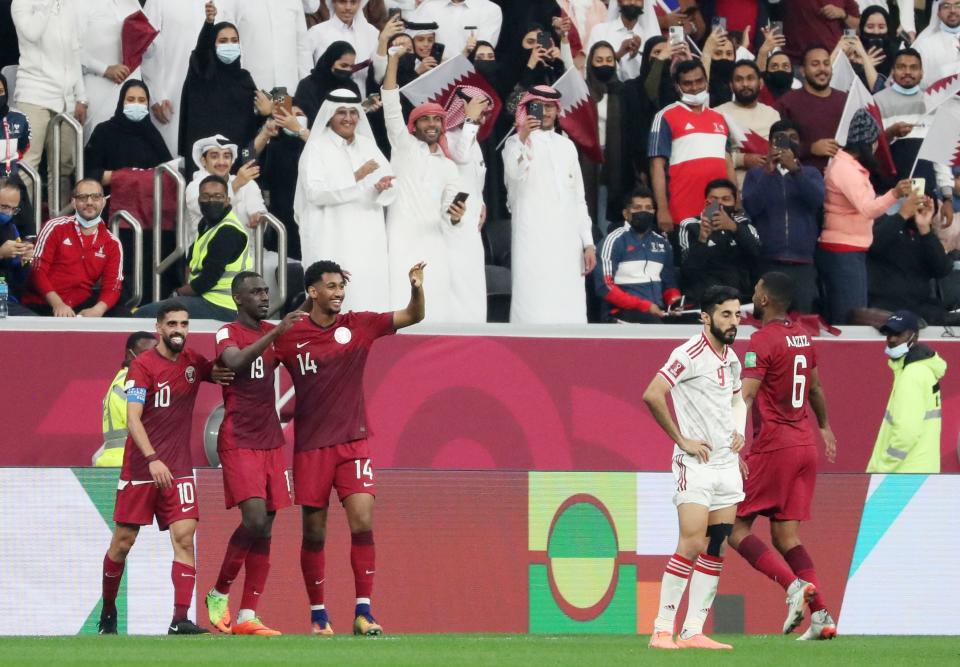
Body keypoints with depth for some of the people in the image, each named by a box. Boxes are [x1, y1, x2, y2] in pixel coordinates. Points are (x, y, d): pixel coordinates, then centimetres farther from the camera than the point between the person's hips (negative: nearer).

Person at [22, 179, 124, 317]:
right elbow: (38, 270, -5)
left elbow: (112, 286, 2)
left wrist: (97, 310, -21)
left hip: (82, 309, 4)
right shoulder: (56, 227, 1)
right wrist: (57, 303, -20)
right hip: (42, 306, -4)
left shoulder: (112, 243, 10)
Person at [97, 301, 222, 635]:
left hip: (178, 468, 3)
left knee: (184, 536, -12)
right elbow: (133, 419, -17)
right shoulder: (142, 366, -9)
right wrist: (153, 459, -30)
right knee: (123, 541, 4)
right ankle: (107, 610, 24)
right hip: (140, 467, -3)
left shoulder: (194, 363, 6)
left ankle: (180, 618, -17)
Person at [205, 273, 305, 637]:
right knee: (254, 518, -19)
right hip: (239, 441, -7)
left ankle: (247, 617, 1)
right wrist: (276, 333, -34)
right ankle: (219, 594, 1)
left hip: (270, 440, 7)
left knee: (264, 531, 1)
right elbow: (235, 361, -26)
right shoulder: (227, 333, -6)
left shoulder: (272, 332, 14)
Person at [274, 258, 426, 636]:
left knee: (363, 523, -12)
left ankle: (363, 613, -10)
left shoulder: (358, 326, 2)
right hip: (310, 445, 0)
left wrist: (417, 288, -18)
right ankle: (318, 615, 14)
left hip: (352, 441, 0)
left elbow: (413, 316, 2)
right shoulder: (290, 336, -1)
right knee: (314, 532, 3)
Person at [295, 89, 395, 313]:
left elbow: (391, 193, 9)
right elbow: (314, 192, -15)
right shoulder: (317, 148, -1)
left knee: (369, 293, -2)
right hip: (331, 242, -5)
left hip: (367, 239, 5)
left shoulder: (368, 146, 13)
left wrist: (382, 187, -15)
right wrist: (355, 178, -21)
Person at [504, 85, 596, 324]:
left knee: (569, 312, 1)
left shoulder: (566, 146, 19)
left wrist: (588, 243, 14)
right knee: (534, 311, -13)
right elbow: (515, 174, -20)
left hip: (567, 241, 5)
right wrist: (522, 139, -35)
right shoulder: (517, 143, 3)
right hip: (533, 240, -5)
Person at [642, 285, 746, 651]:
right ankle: (662, 630, -11)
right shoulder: (690, 355, -12)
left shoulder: (731, 359, 14)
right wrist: (682, 439, -16)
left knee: (716, 550, 3)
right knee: (692, 544, -14)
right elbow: (652, 395, -21)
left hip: (727, 464, 8)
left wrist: (739, 431, 14)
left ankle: (693, 631, 5)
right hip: (695, 465, -8)